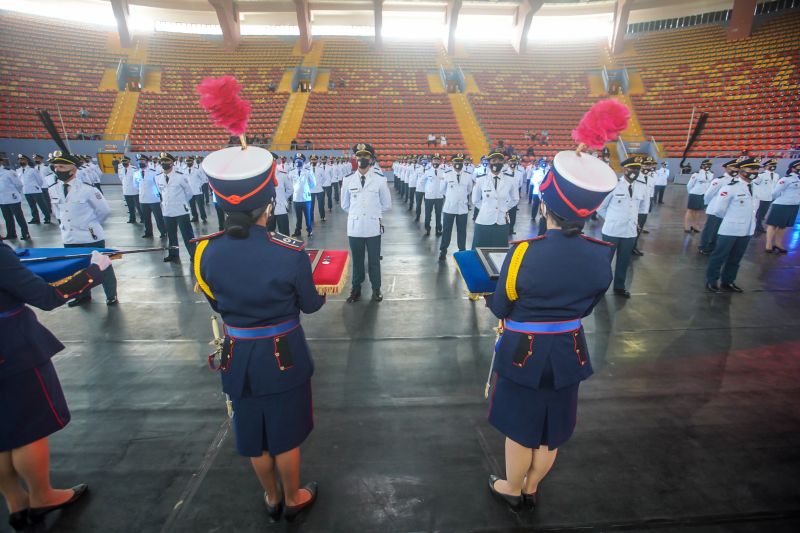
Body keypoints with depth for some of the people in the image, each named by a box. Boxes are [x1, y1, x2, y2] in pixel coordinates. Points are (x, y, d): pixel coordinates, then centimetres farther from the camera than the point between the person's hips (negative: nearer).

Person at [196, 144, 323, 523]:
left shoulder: (206, 251, -14)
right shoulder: (290, 254, -25)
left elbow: (216, 305, 2)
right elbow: (310, 305, -9)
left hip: (238, 356, 3)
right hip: (283, 355, -3)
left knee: (253, 435, 24)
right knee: (286, 434, 20)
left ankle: (271, 498, 48)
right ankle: (293, 499, 43)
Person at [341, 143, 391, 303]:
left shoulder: (380, 179, -6)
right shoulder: (348, 179, -1)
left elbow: (386, 205, 4)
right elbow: (345, 205, 11)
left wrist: (372, 212, 9)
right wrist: (356, 213, 11)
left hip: (373, 227, -1)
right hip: (354, 227, 1)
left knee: (374, 260, 11)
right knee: (357, 260, 13)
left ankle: (376, 289, 27)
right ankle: (356, 289, 28)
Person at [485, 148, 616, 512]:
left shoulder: (524, 252, -25)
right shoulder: (602, 255, -11)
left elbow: (500, 309, -12)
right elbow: (586, 308, 4)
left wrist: (492, 297, 9)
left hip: (523, 352, -4)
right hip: (568, 352, 4)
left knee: (521, 427, 18)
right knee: (551, 430, 24)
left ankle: (512, 491, 42)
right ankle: (531, 489, 47)